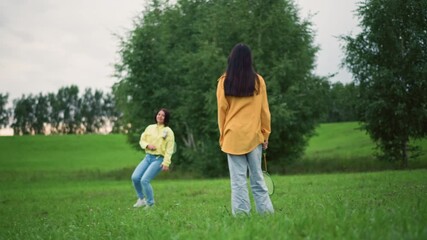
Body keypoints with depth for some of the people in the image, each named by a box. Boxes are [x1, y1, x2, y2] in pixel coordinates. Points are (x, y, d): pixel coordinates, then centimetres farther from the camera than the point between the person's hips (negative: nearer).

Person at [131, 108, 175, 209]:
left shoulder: (168, 131, -3)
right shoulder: (150, 128, 11)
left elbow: (169, 148, -8)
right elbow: (142, 140, 14)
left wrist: (166, 163, -16)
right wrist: (148, 145, -8)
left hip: (159, 159, -5)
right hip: (148, 157, 5)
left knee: (144, 180, -18)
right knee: (135, 177, -10)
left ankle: (150, 204, -1)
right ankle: (141, 199, 11)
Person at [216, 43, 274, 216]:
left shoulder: (224, 81, 0)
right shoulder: (258, 80, 1)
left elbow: (222, 111, 3)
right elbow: (264, 110, 4)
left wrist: (223, 136, 10)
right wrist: (265, 134, 12)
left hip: (233, 137, -1)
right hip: (254, 136, 1)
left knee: (238, 181, -1)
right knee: (257, 178, 7)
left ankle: (241, 214, -5)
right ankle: (266, 212, 4)